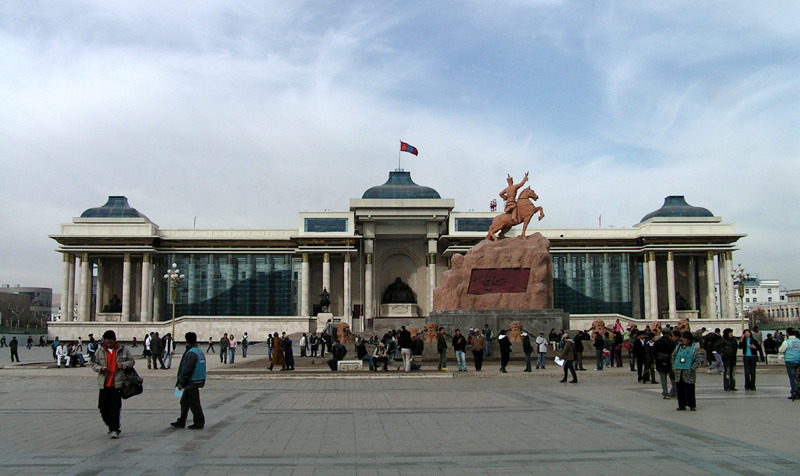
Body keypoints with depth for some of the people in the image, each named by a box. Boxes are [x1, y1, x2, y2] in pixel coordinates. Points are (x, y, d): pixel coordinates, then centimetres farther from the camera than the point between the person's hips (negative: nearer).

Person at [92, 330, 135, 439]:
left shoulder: (123, 350, 2)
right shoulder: (100, 351, 7)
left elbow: (132, 361, 8)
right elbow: (94, 364, 11)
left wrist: (124, 364, -12)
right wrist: (100, 368, -11)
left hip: (117, 383, -3)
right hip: (104, 384, 3)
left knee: (115, 407, -6)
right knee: (103, 407, 7)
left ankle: (115, 430, -1)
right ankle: (111, 426, 29)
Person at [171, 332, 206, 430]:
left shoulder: (191, 353, -19)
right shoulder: (200, 352, 13)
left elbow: (187, 370, -22)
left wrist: (181, 382, -14)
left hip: (192, 383, -10)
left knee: (194, 403, -2)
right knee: (184, 402, 17)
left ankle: (199, 423, 5)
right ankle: (181, 422, 25)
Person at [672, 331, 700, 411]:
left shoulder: (694, 349, -2)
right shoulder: (678, 347, 9)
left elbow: (697, 361, -3)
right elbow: (673, 357, 18)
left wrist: (691, 369, -13)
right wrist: (674, 367, 7)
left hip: (689, 373, -3)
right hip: (679, 372, 3)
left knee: (690, 390, 1)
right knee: (680, 389, 6)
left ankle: (692, 405, 14)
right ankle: (682, 405, 14)